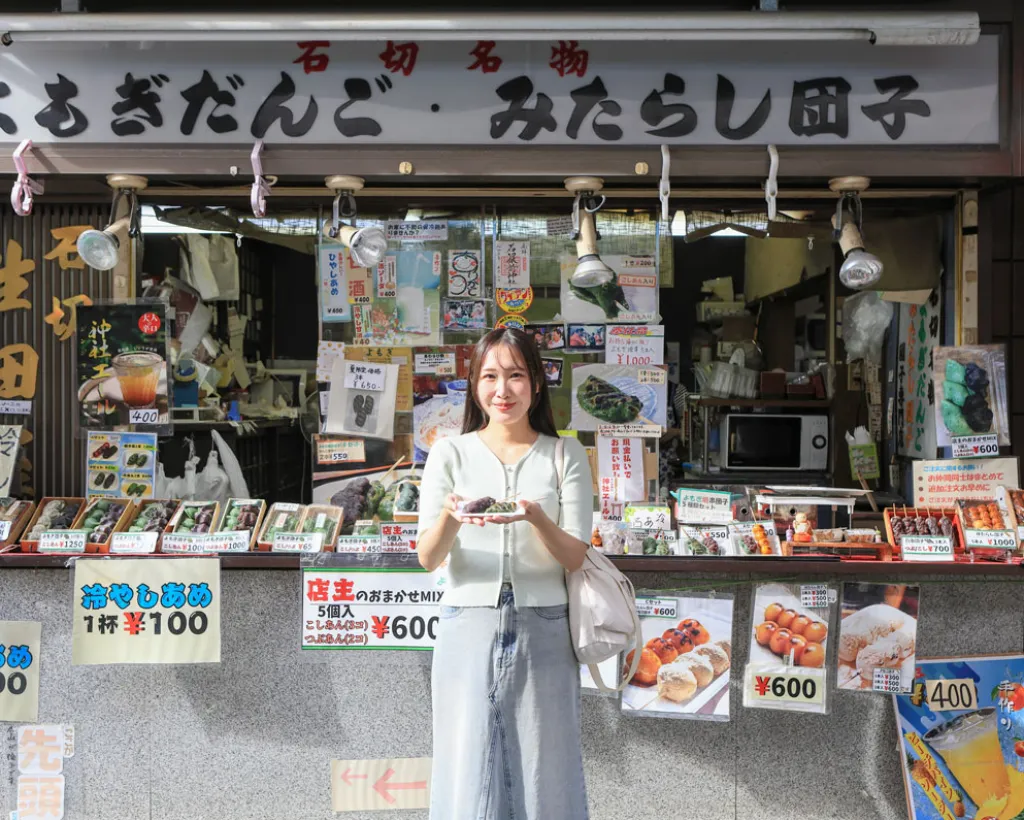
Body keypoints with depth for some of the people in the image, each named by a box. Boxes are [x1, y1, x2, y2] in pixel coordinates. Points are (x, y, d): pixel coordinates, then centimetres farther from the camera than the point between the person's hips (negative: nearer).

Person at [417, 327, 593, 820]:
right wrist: (451, 516, -23)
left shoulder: (565, 456, 5)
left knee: (542, 776, 6)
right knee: (467, 776, 2)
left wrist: (537, 517, -22)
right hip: (469, 627, 0)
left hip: (542, 630, 0)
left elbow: (574, 558, -2)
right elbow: (427, 558, -2)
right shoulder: (451, 454, 5)